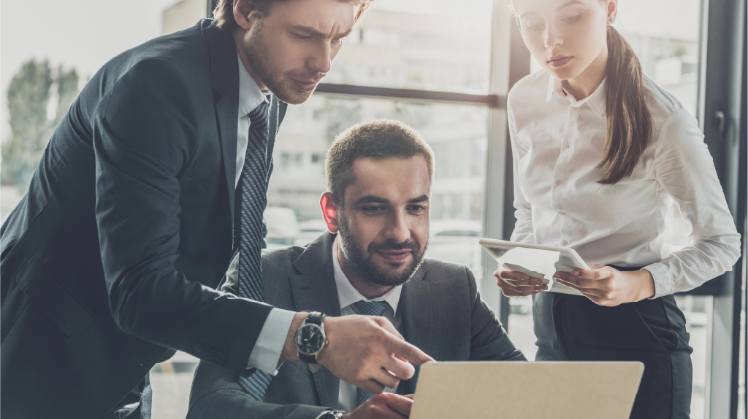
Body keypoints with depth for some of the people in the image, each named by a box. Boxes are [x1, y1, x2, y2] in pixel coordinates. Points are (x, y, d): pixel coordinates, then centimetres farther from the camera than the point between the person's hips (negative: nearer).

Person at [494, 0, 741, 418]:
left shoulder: (662, 119, -16)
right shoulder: (524, 101, -1)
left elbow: (723, 242, -7)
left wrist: (639, 284, -22)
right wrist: (517, 266, -7)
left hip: (637, 334, -5)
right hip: (551, 324, 5)